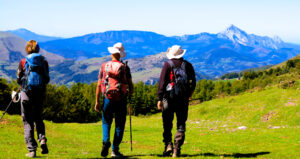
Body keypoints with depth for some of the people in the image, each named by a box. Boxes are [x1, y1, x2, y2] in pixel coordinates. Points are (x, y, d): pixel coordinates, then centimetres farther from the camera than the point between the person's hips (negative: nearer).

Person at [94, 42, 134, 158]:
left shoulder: (104, 66, 3)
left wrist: (97, 102, 3)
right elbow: (131, 85, -2)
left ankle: (106, 141, -10)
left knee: (106, 122, 15)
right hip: (121, 100, -1)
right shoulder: (125, 67, -1)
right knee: (119, 125, 7)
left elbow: (99, 85, 0)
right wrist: (130, 93, 20)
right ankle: (115, 149, 3)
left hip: (108, 98, 1)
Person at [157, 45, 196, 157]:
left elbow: (162, 82, -6)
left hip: (169, 97, -2)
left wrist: (159, 99, -5)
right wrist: (189, 94, 25)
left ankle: (168, 145, -4)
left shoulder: (167, 65, 1)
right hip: (183, 98, 2)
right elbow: (193, 82, 10)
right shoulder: (187, 65, 9)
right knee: (181, 124, 5)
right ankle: (177, 148, -2)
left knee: (167, 123, 7)